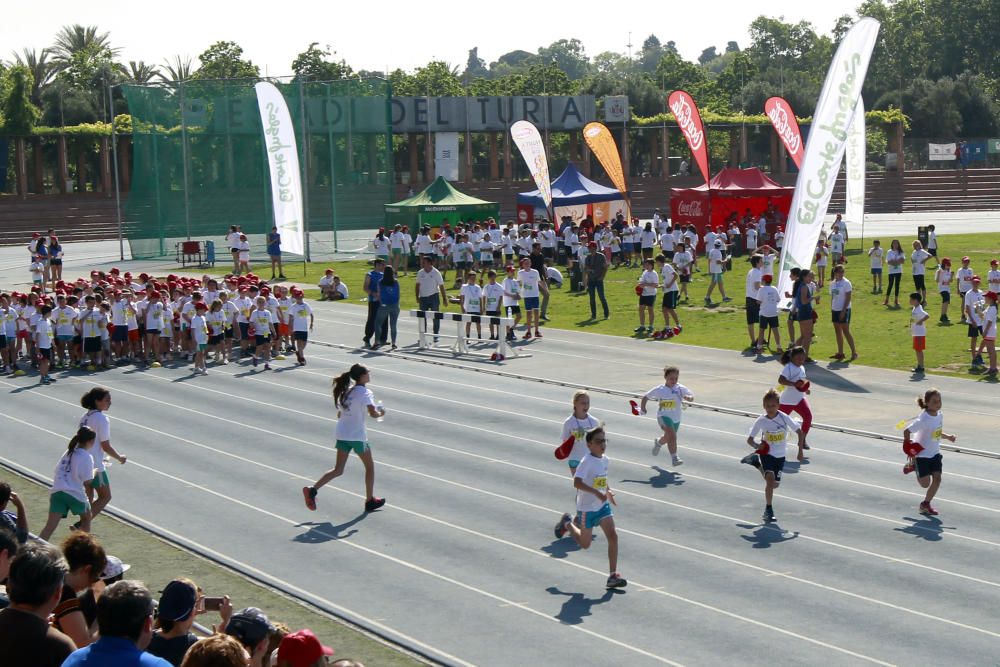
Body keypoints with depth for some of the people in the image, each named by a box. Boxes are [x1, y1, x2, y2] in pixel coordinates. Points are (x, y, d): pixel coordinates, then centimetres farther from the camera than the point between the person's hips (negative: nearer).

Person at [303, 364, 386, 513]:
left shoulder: (347, 391, 11)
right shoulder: (365, 392, -13)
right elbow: (373, 413, -24)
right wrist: (380, 413, -4)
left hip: (341, 434, 7)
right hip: (357, 436, -7)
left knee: (338, 470, 10)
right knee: (369, 467, 13)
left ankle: (312, 490, -6)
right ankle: (370, 501, 21)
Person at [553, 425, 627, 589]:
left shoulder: (605, 459, 3)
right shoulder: (587, 462, -21)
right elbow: (577, 482, -33)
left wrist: (608, 491, 13)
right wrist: (597, 493, -38)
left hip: (603, 505, 6)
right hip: (586, 508, -6)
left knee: (613, 536, -10)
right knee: (585, 544, 10)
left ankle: (613, 575, -7)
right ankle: (567, 523, 38)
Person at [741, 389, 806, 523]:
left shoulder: (784, 418, -15)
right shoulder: (761, 421, -13)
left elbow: (800, 432, -6)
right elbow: (750, 439, -5)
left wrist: (800, 451, -10)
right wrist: (756, 445, -26)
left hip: (780, 456, 2)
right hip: (767, 453, -2)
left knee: (775, 484, 12)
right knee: (771, 479, -23)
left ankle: (758, 464, 36)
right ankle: (768, 510, -12)